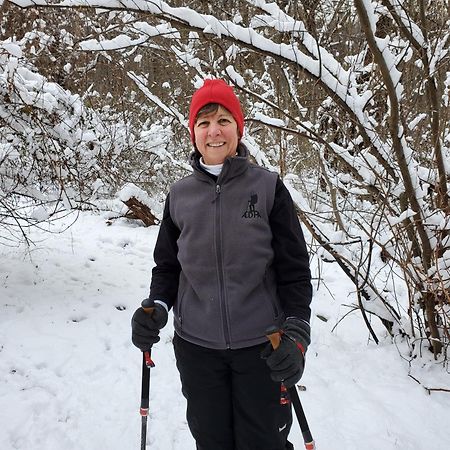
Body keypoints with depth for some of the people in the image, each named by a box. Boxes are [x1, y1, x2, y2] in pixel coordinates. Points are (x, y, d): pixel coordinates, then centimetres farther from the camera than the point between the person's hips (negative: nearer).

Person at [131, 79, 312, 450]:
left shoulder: (268, 188, -6)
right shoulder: (180, 195, 1)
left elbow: (294, 269, -5)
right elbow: (167, 266, 10)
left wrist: (296, 334, -13)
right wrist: (155, 308, -7)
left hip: (262, 348, -2)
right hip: (196, 347, 3)